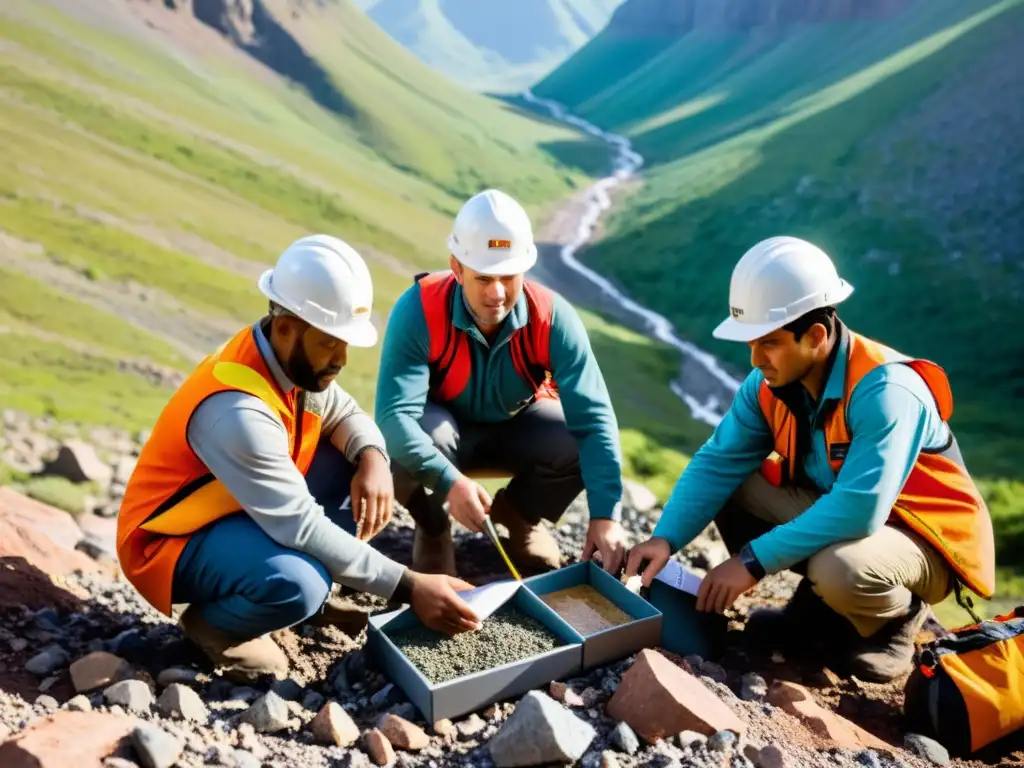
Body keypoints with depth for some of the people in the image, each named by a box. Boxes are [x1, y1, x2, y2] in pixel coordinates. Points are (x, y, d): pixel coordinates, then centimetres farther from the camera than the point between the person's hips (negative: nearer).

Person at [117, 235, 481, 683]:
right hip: (169, 542, -8)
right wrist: (408, 587, -32)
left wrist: (373, 458, -20)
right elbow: (302, 528, -34)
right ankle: (212, 621, -3)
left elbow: (344, 414, 5)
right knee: (299, 585, -36)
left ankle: (307, 585, 2)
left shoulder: (295, 359, -9)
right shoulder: (238, 412, -34)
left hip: (247, 511, 8)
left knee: (358, 463, -7)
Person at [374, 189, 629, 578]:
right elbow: (394, 414, -38)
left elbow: (593, 417, -31)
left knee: (581, 443, -26)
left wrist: (605, 514, -41)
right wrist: (449, 480, -53)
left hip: (517, 426, 2)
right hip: (443, 425, -2)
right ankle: (432, 528, 0)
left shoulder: (553, 317, -27)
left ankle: (517, 514, 7)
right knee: (407, 444, -36)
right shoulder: (418, 310, -31)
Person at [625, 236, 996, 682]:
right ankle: (821, 600, 7)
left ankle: (895, 621, 0)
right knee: (732, 490, -9)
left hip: (923, 539, -6)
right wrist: (666, 538, -26)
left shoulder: (885, 391, -32)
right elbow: (719, 463, -12)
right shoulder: (769, 384, -11)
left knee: (840, 569, -37)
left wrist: (754, 560, -36)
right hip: (835, 508, 7)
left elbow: (858, 511, -40)